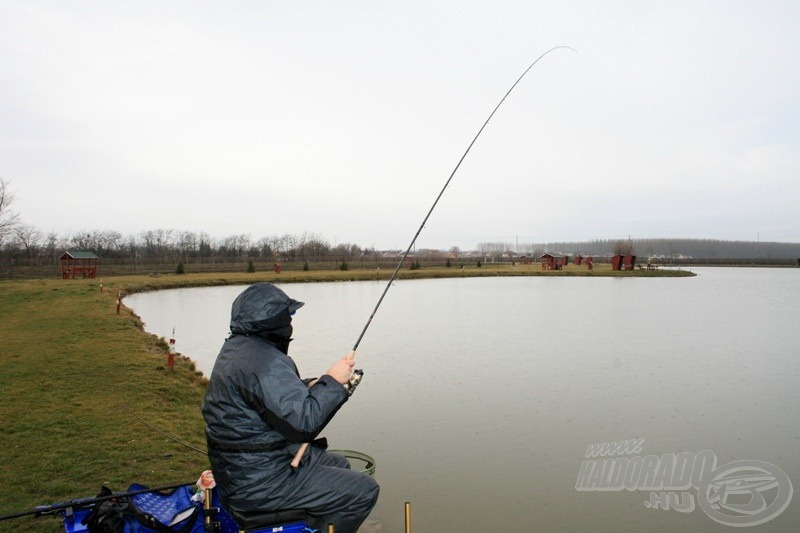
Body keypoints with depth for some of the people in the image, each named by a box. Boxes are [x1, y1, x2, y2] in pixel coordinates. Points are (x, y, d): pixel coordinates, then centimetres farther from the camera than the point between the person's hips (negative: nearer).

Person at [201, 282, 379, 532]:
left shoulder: (236, 347, 6)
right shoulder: (264, 362, -26)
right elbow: (305, 420, -29)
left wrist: (309, 387, 2)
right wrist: (332, 381, -16)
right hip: (257, 483, -10)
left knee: (338, 465, 23)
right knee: (364, 491, -5)